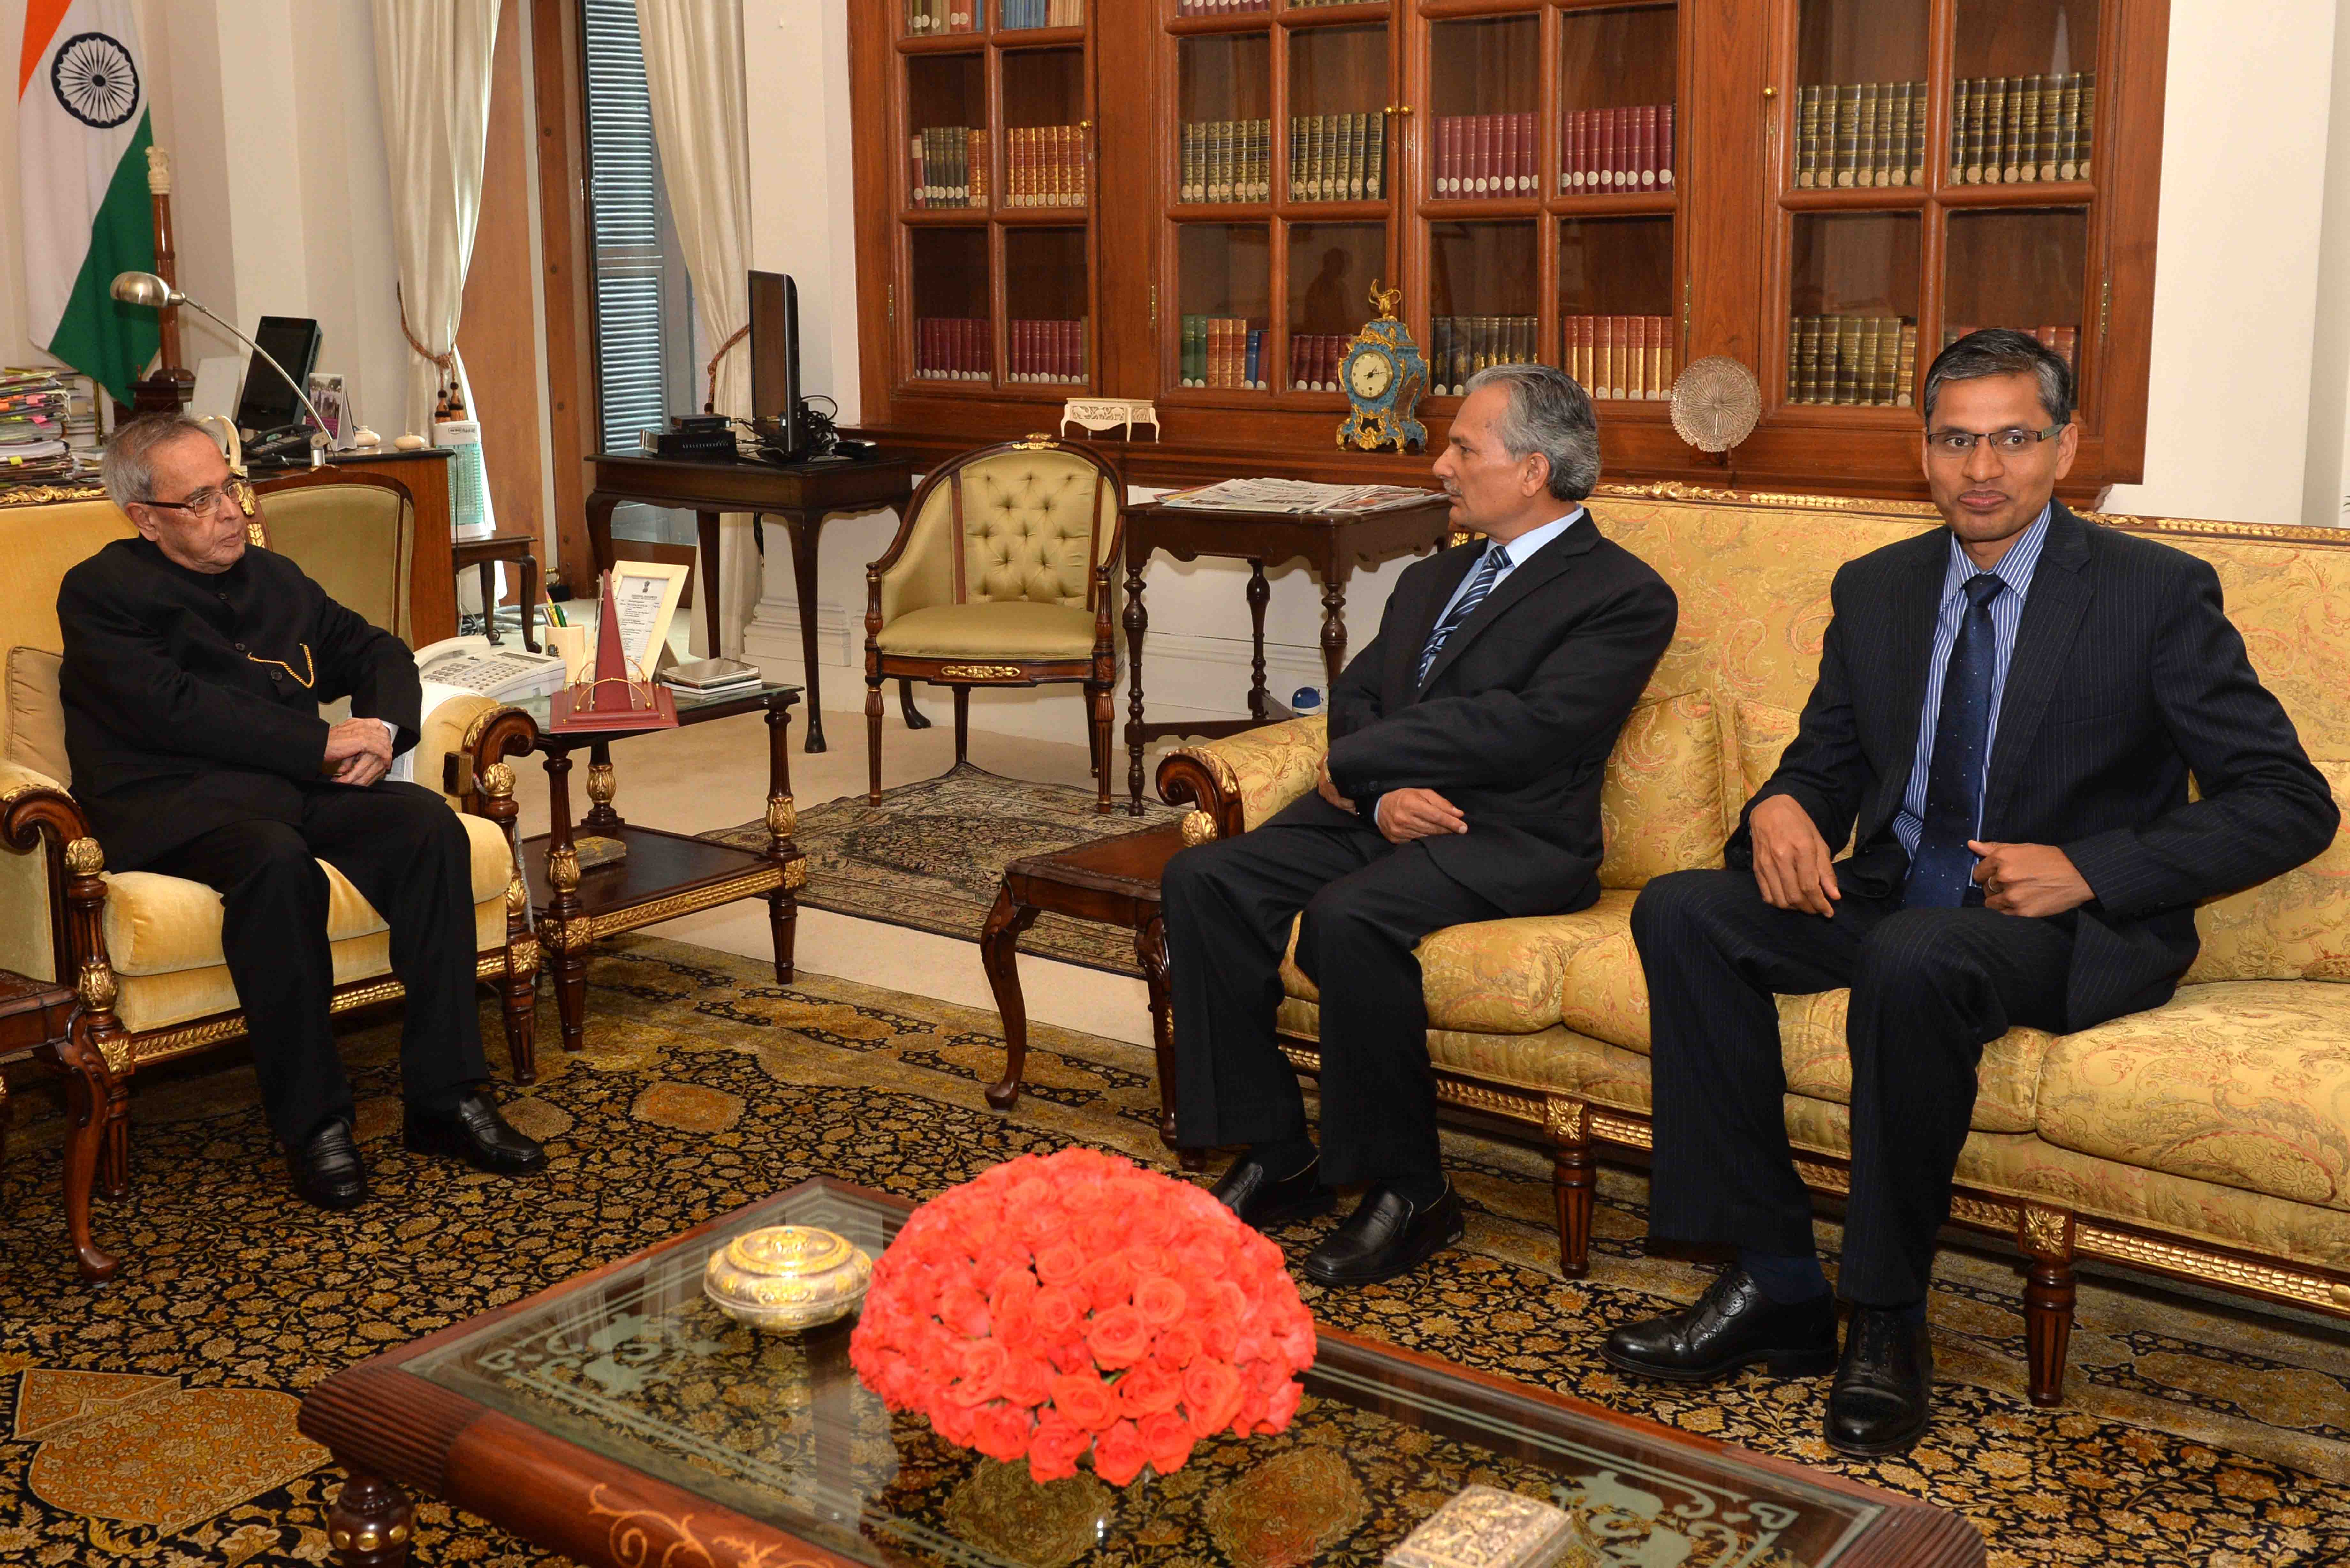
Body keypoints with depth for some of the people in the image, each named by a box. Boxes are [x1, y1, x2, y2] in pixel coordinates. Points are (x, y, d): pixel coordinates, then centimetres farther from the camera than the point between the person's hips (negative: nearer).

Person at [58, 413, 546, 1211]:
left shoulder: (272, 578, 23)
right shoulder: (100, 593, 3)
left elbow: (376, 651, 25)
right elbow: (175, 710, -12)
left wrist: (382, 728, 2)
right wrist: (322, 745, -14)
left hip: (299, 786, 6)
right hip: (173, 805, -6)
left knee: (429, 825, -23)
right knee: (277, 861, -38)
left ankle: (446, 1095, -21)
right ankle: (312, 1123, -26)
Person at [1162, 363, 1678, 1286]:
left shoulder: (1624, 595, -3)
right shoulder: (1432, 579, 24)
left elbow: (1527, 729, -16)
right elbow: (1356, 697, 15)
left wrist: (1356, 761, -9)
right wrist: (1383, 791, -8)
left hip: (1513, 839, -7)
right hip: (1384, 815, 8)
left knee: (1347, 918, -34)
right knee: (1202, 881, -15)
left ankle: (1408, 1192, -16)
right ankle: (1275, 1158, -7)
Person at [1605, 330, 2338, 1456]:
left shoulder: (2157, 593, -4)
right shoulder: (1874, 591, 11)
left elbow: (2290, 804, -7)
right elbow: (1828, 759, 18)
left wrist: (2090, 868, -20)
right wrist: (1783, 808, -10)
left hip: (2078, 931, -5)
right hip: (1891, 897, 6)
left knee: (1912, 960, -38)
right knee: (1681, 912, -18)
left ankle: (1888, 1321, -19)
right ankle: (1775, 1285, -15)